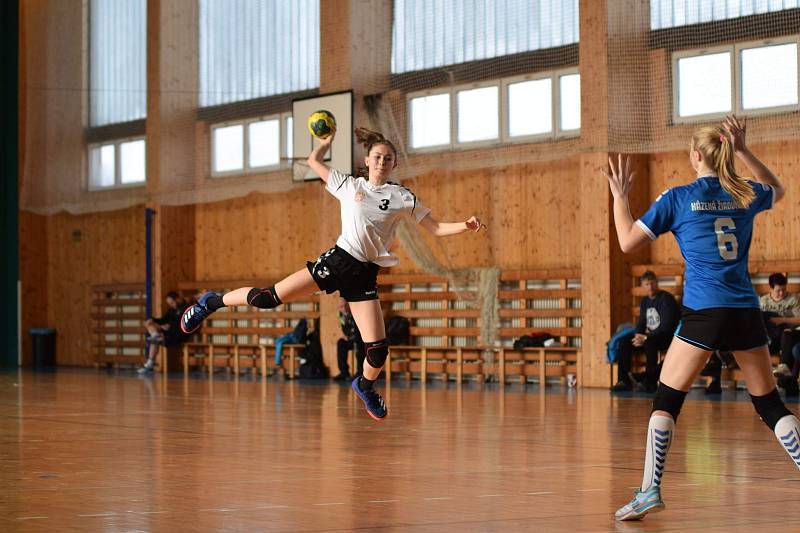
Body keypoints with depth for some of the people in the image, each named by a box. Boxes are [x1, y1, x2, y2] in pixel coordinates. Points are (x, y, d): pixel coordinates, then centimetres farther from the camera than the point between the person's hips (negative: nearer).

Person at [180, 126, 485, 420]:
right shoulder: (349, 185, 8)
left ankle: (366, 386, 28)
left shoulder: (403, 197, 5)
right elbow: (314, 161, 20)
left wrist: (465, 226, -9)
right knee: (270, 298, -12)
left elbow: (436, 229, 4)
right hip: (338, 260, -1)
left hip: (365, 274, 1)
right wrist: (329, 139, 16)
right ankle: (213, 302, 12)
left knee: (378, 351, -7)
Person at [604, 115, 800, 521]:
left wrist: (619, 196, 17)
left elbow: (628, 241, 4)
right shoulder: (745, 195, 10)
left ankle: (650, 490, -6)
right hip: (746, 312, 4)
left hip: (704, 313, -4)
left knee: (666, 402, 4)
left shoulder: (678, 198, -1)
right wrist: (743, 151, 31)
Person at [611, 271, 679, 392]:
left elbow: (666, 326, -21)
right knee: (624, 343, -8)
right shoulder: (645, 301, 12)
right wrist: (638, 336, -10)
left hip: (668, 337, -8)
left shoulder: (666, 299, -13)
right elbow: (641, 323, 13)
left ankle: (650, 382, -34)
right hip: (651, 336, 8)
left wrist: (646, 337, -26)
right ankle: (624, 381, -9)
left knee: (649, 342, -37)